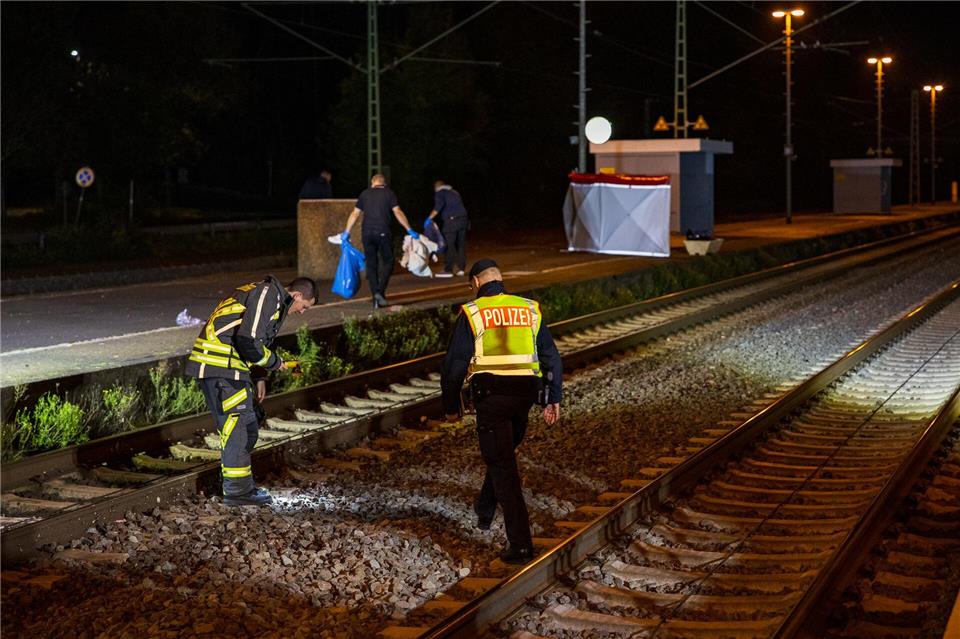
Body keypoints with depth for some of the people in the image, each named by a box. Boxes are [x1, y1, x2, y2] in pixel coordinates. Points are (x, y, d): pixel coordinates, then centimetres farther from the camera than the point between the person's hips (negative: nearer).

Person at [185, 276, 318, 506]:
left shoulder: (274, 299, 22)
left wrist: (258, 377, 17)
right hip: (221, 365, -11)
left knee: (248, 426, 14)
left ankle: (243, 485, 22)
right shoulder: (268, 295, -12)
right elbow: (248, 341, -21)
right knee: (235, 426, -7)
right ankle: (237, 491, -2)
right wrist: (274, 362, -6)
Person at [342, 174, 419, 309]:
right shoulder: (388, 193, 6)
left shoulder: (365, 194, 13)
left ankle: (376, 299, 5)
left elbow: (355, 214, 13)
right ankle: (380, 291, -12)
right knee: (388, 262, 8)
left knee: (371, 265, 8)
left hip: (367, 233, 3)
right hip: (383, 232, -3)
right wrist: (409, 230, 0)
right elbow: (398, 213, -2)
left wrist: (346, 232, 21)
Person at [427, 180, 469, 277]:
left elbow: (439, 206, -13)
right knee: (461, 245, 11)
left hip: (452, 220, -7)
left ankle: (448, 270, -5)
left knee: (450, 246, -5)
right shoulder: (454, 192, 26)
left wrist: (430, 218, -10)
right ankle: (461, 269, 14)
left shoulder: (440, 193, 4)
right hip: (463, 220, 7)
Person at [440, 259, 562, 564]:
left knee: (503, 467, -2)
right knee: (505, 453, 28)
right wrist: (553, 400, 13)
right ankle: (484, 510, 43)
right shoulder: (529, 310, 10)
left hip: (490, 396, -4)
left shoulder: (471, 314, -2)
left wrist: (451, 406, 7)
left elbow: (454, 364, -3)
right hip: (525, 395, 4)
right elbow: (551, 357, 10)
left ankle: (520, 544, -7)